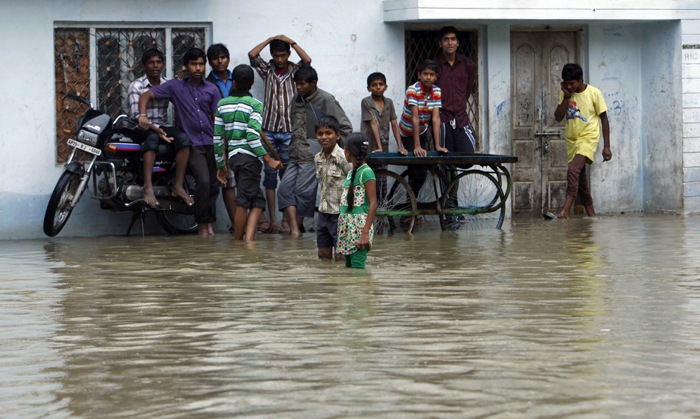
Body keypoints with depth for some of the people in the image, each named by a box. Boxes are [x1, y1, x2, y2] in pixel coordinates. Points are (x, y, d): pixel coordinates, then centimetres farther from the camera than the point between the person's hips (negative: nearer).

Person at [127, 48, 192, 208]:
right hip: (142, 128, -4)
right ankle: (148, 188, -47)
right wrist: (155, 128, -27)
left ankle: (178, 186, -27)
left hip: (162, 127, 4)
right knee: (152, 137, -39)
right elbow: (136, 115, -13)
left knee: (184, 138, -26)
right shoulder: (136, 86, -3)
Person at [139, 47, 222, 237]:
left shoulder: (212, 89, 10)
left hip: (212, 143, 4)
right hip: (192, 143, -4)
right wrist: (142, 115, -17)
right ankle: (202, 224, -9)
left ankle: (210, 224, 19)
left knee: (214, 185, 6)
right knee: (203, 181, -20)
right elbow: (146, 95, 3)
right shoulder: (175, 86, 4)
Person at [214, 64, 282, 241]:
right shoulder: (254, 104, -4)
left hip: (232, 156, 5)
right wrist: (268, 160, -11)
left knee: (257, 200, 10)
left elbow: (217, 138, 11)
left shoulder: (222, 104, 11)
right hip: (249, 157, -5)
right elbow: (252, 136, -16)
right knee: (244, 201, -4)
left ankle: (237, 246, 3)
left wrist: (221, 165, 19)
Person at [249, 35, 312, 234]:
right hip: (269, 129, 1)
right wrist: (270, 39, 1)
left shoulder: (294, 70, 6)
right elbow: (252, 55, -6)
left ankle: (286, 219, 3)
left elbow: (307, 60, -14)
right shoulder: (267, 70, 9)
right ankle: (272, 220, 3)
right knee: (270, 173, 2)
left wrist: (290, 41, -6)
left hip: (289, 130, -1)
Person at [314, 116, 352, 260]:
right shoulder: (318, 158, 8)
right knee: (323, 254, 12)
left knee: (341, 257, -3)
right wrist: (323, 203, 14)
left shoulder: (343, 158, -14)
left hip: (340, 213, -7)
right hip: (323, 212, 7)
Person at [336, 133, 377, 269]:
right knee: (348, 266, 10)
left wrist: (365, 233, -21)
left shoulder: (366, 172, -11)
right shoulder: (351, 172, 15)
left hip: (359, 226, -9)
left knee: (357, 267, -11)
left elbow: (373, 204, -15)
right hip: (347, 226, 9)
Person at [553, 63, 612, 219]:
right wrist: (566, 96, -13)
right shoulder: (565, 93, 2)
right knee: (580, 177, 9)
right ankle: (591, 214, 19)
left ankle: (565, 210, -30)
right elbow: (558, 117, -4)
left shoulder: (594, 93, -10)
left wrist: (606, 146, -6)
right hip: (572, 140, 6)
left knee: (573, 170, -24)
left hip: (588, 138, -6)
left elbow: (604, 119, -4)